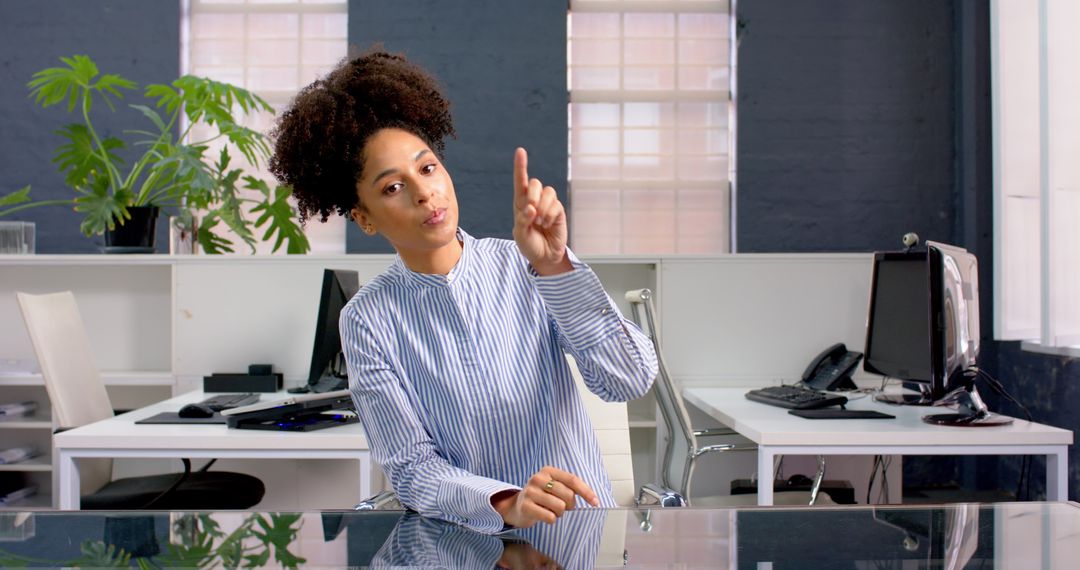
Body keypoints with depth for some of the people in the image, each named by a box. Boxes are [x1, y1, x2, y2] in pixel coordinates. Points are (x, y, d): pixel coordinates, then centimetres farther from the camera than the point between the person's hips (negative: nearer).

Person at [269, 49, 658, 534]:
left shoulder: (525, 268, -3)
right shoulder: (367, 321, -3)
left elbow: (631, 380, -11)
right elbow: (412, 470, -7)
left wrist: (554, 266, -22)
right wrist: (506, 505, -24)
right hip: (466, 537, 0)